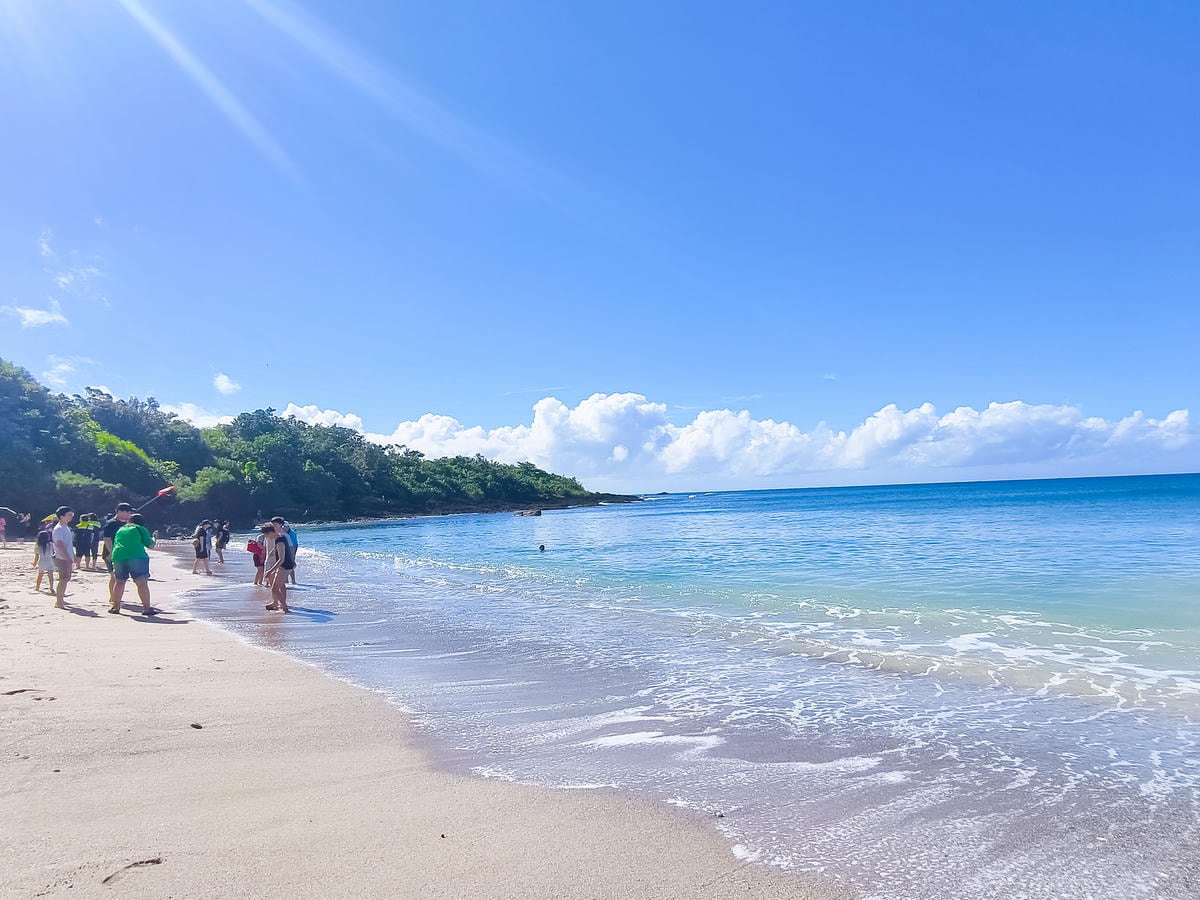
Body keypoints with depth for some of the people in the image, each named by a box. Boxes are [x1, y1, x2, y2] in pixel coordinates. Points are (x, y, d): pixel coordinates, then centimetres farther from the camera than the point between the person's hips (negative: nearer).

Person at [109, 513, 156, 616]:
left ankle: (115, 607, 21)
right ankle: (147, 608, -11)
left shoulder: (120, 529, 22)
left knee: (119, 582, 18)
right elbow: (149, 544, 5)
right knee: (142, 583, -7)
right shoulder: (140, 529, 7)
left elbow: (115, 545, 26)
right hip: (136, 557, -5)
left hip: (118, 557, 5)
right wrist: (153, 541, 26)